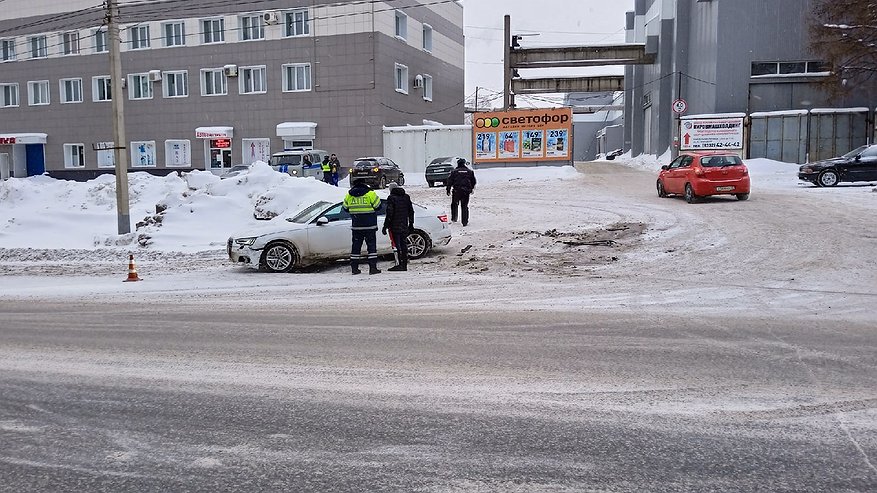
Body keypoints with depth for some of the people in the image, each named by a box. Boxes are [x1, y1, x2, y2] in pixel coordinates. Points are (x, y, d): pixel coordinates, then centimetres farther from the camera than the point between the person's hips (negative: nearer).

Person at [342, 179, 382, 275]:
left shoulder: (349, 195, 4)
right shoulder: (370, 193, -7)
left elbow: (345, 208, 13)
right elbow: (378, 206, -4)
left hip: (356, 226, 3)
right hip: (369, 225, -3)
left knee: (356, 246, 11)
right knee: (372, 245, 2)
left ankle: (354, 268, 11)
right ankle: (373, 267, -4)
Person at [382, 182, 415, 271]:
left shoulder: (391, 198, -10)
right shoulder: (406, 197, 10)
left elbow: (389, 213, -15)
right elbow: (411, 211, 15)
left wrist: (385, 226, -10)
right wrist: (411, 223, 23)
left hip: (395, 227, -6)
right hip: (404, 226, 6)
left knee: (397, 245, -3)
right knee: (404, 245, 11)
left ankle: (401, 265, -6)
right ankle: (404, 265, 15)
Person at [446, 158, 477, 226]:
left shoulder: (454, 172, 1)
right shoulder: (470, 172, 9)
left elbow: (449, 181, -1)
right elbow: (473, 182, 18)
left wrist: (448, 190, 4)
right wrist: (472, 189, 32)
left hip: (457, 190, -2)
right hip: (466, 191, 2)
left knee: (454, 204, 17)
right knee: (465, 206, 6)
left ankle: (454, 218, 16)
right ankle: (465, 222, 4)